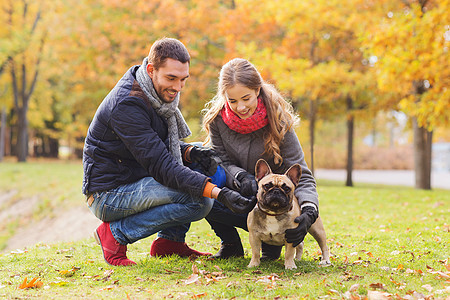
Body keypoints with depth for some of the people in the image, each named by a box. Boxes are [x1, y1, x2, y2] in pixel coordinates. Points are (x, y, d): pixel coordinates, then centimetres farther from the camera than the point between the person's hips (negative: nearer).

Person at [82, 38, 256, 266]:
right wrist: (219, 193, -36)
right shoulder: (127, 105, -26)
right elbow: (161, 166, -29)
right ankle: (117, 234, -8)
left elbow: (163, 147, 13)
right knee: (198, 200, -23)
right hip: (108, 196, -9)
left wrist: (191, 153, -12)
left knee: (204, 155, 5)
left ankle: (170, 241, 7)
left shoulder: (161, 93, 3)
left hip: (134, 181, 9)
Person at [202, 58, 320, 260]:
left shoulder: (277, 121, -20)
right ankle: (230, 245, -2)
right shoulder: (217, 118, -11)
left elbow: (301, 175, -21)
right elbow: (222, 162, -5)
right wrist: (240, 177, -29)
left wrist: (310, 212, -40)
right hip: (237, 195, 3)